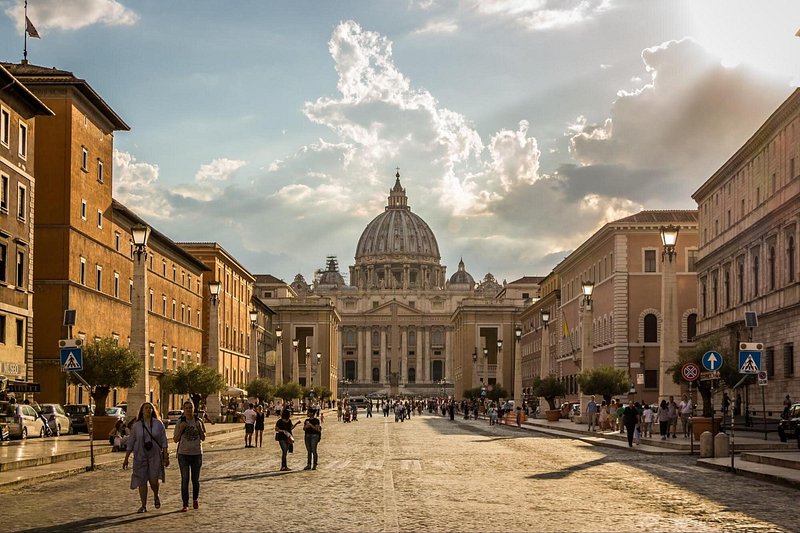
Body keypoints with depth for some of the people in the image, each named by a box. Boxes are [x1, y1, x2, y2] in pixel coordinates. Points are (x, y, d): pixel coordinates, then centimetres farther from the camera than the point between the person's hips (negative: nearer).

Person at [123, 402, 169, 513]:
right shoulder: (136, 426, 4)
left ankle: (156, 497, 18)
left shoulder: (158, 424, 2)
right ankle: (143, 506, 10)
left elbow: (164, 442, 2)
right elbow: (130, 443, 8)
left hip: (155, 456, -1)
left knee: (153, 480, -13)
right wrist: (126, 459, 7)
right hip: (140, 456, 1)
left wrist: (166, 457, -4)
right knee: (142, 481, 0)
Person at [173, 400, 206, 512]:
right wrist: (181, 429, -14)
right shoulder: (180, 422, -2)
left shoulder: (198, 421, 3)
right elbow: (175, 440, -1)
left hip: (196, 453, 2)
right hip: (183, 453, -2)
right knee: (185, 479, -7)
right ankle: (185, 504, -4)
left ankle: (195, 500, 31)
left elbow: (203, 438, 7)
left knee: (195, 479, 8)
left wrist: (200, 428, -10)